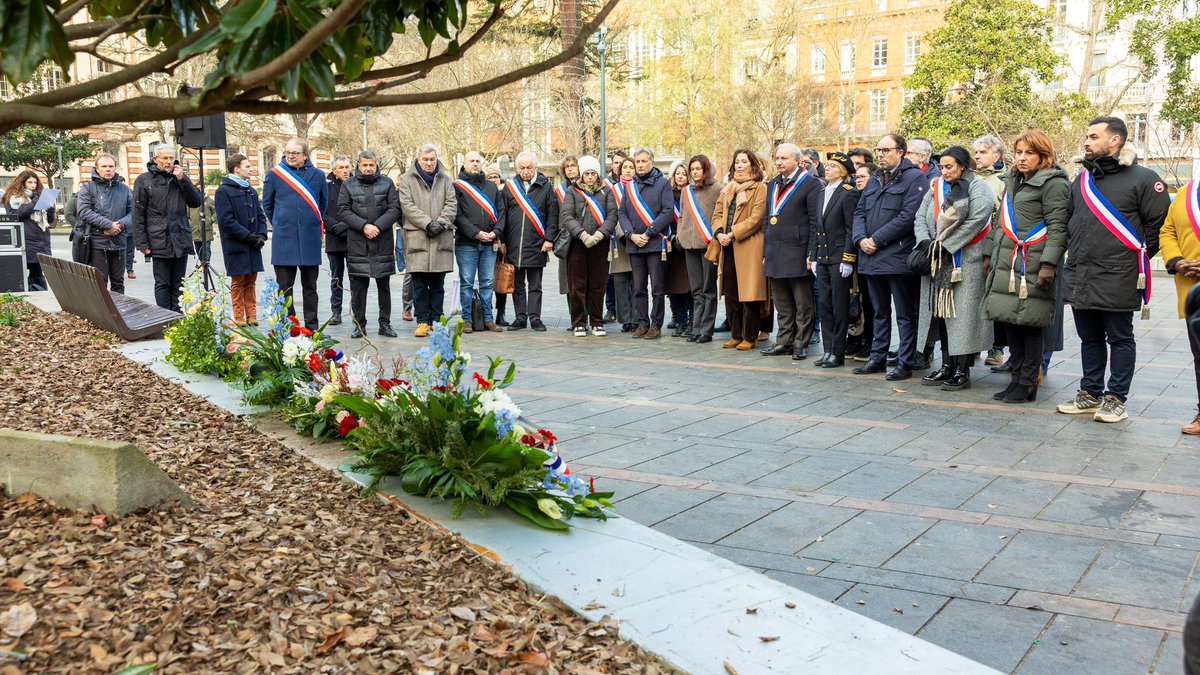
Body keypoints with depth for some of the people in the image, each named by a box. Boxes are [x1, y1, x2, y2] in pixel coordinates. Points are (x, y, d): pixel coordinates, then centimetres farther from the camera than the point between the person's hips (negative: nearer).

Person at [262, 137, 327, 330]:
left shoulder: (317, 175, 5)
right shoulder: (275, 174, 1)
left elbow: (323, 203, 18)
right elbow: (267, 203, 13)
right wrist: (278, 224, 13)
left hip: (310, 240, 1)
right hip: (283, 240, -1)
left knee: (310, 286, 9)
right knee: (284, 287, 2)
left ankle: (312, 327, 16)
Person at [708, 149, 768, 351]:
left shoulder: (760, 188, -2)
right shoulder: (727, 189, 18)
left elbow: (756, 218, -11)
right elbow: (717, 214, 15)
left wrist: (732, 234, -15)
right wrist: (719, 233, -4)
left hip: (749, 248, -6)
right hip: (728, 248, 6)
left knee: (748, 293, -4)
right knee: (730, 293, 8)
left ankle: (749, 337, 3)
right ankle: (736, 335, 16)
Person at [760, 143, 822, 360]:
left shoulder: (810, 183, -5)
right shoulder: (773, 185, 17)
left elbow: (816, 220, -9)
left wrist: (812, 253, -14)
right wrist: (766, 252, 16)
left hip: (798, 254, -7)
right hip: (775, 256, 7)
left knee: (803, 305, 2)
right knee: (782, 305, 13)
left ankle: (800, 344, 8)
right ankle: (784, 342, 20)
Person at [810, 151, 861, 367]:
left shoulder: (848, 194, -8)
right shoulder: (823, 193, 15)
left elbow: (851, 228, -12)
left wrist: (848, 259, -16)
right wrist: (813, 256, 13)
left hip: (839, 258, -8)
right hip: (823, 258, 8)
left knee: (840, 307, -1)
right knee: (824, 305, 9)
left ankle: (838, 353, 5)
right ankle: (828, 350, 16)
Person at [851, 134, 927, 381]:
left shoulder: (914, 178, -7)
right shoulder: (874, 181, 18)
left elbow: (908, 217, -17)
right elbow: (859, 212, 15)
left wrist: (876, 240, -16)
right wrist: (861, 239, -4)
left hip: (898, 257, -7)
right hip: (872, 258, 7)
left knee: (905, 314, 0)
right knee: (880, 312, 15)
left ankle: (905, 363, 4)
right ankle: (878, 358, 23)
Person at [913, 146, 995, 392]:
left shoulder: (977, 188, -3)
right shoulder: (936, 187, 16)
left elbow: (976, 221, -16)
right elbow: (920, 217, 11)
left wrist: (946, 244, -16)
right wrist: (926, 242, -8)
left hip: (965, 262, -6)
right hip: (938, 261, 6)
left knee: (962, 314, -7)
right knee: (942, 312, 7)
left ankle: (963, 372, -3)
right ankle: (947, 366, 14)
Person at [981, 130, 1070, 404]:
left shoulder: (1053, 183, -5)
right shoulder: (1013, 181, 20)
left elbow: (1057, 227, -12)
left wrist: (1048, 263, -19)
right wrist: (990, 254, 24)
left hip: (1032, 265, -8)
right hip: (1006, 264, 8)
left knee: (1030, 324, -3)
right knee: (1009, 320, 9)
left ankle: (1027, 384, 5)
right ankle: (1017, 378, 19)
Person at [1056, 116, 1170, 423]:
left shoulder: (1142, 179, -6)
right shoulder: (1082, 179, 14)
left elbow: (1160, 222, -5)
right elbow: (1069, 219, 24)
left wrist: (1138, 255, 0)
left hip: (1118, 279, -6)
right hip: (1080, 277, 6)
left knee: (1120, 339, 4)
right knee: (1089, 338, 14)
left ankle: (1116, 400, 11)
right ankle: (1090, 394, 25)